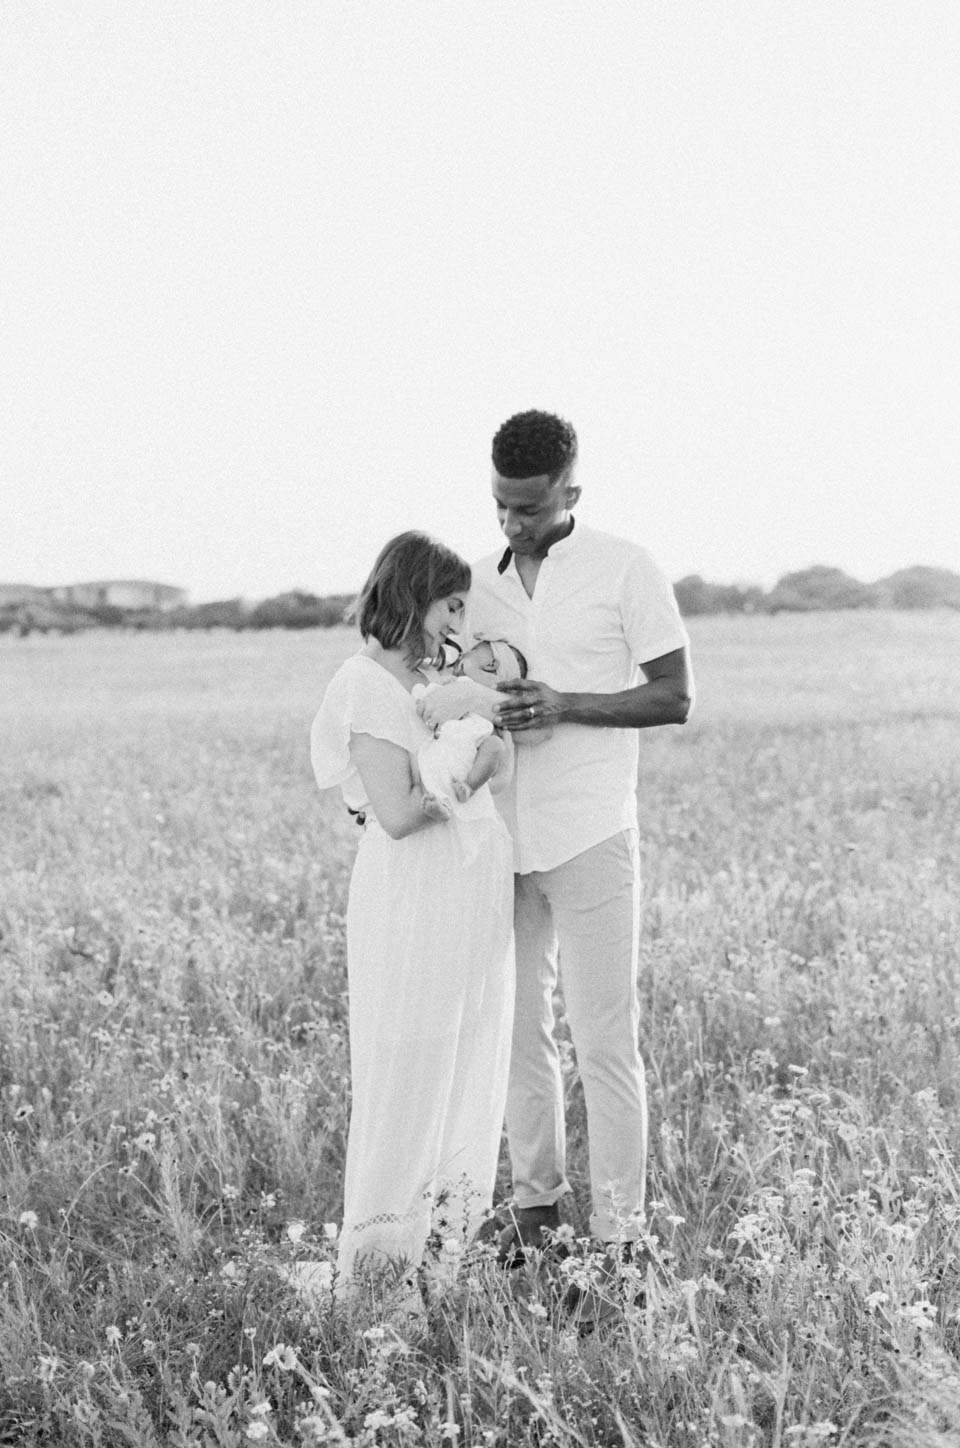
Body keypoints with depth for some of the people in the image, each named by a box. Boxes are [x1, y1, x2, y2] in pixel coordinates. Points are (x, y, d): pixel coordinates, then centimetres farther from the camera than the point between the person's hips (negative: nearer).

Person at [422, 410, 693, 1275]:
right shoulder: (483, 582, 12)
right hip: (503, 838, 5)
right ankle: (536, 1202, 22)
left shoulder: (626, 571, -3)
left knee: (605, 1040, -2)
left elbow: (675, 697, -4)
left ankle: (619, 1230, 6)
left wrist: (563, 705, -16)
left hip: (591, 837, -5)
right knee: (519, 1029, 9)